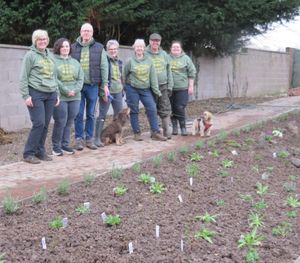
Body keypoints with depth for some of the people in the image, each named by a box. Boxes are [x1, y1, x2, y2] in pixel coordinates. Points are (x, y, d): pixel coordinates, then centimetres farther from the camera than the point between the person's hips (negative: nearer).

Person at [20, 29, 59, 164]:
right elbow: (23, 77, -5)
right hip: (36, 94, -6)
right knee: (39, 123, -11)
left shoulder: (50, 55, 16)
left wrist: (57, 93, 18)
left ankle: (40, 152, 17)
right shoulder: (30, 55, -3)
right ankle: (28, 153, -1)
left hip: (50, 94, 6)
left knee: (46, 124, 6)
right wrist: (26, 96, -11)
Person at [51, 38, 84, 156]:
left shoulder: (75, 62, 16)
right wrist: (66, 91, -15)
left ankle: (65, 145, 19)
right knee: (60, 122, -5)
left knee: (69, 122, 8)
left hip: (74, 97, 5)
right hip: (60, 97, -5)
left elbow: (80, 78, 10)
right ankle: (56, 146, 8)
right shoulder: (53, 61, -2)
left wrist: (75, 90, -7)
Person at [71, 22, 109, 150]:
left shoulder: (99, 48, 5)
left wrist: (105, 84, -1)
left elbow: (104, 67, 3)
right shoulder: (74, 48, 5)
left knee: (91, 114, 8)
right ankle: (79, 139, 10)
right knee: (79, 113, 2)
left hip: (93, 85, 1)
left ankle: (89, 138, 17)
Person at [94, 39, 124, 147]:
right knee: (102, 115, -5)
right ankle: (97, 138, 0)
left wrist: (122, 91, 21)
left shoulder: (119, 62, 14)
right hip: (107, 92, -7)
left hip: (118, 92, 7)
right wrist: (103, 93, -17)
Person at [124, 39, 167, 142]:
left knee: (152, 109, -5)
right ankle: (137, 133, 13)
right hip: (132, 89, -2)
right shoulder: (130, 61, -4)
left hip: (146, 89, 2)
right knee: (134, 111, 3)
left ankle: (155, 132, 1)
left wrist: (156, 90, -2)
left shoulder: (149, 60, 2)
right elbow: (124, 75, 4)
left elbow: (153, 76, 1)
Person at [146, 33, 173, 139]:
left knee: (165, 109, -1)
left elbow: (168, 71, 12)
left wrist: (170, 86, 6)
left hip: (163, 86, 2)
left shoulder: (164, 54, 10)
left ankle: (166, 131, 5)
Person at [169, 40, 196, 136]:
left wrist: (191, 86, -1)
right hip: (169, 88, 2)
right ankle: (174, 127, 15)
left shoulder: (186, 58, 4)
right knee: (172, 109, 5)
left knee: (180, 108, -8)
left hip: (182, 88, -2)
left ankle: (183, 127, 3)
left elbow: (192, 73, 3)